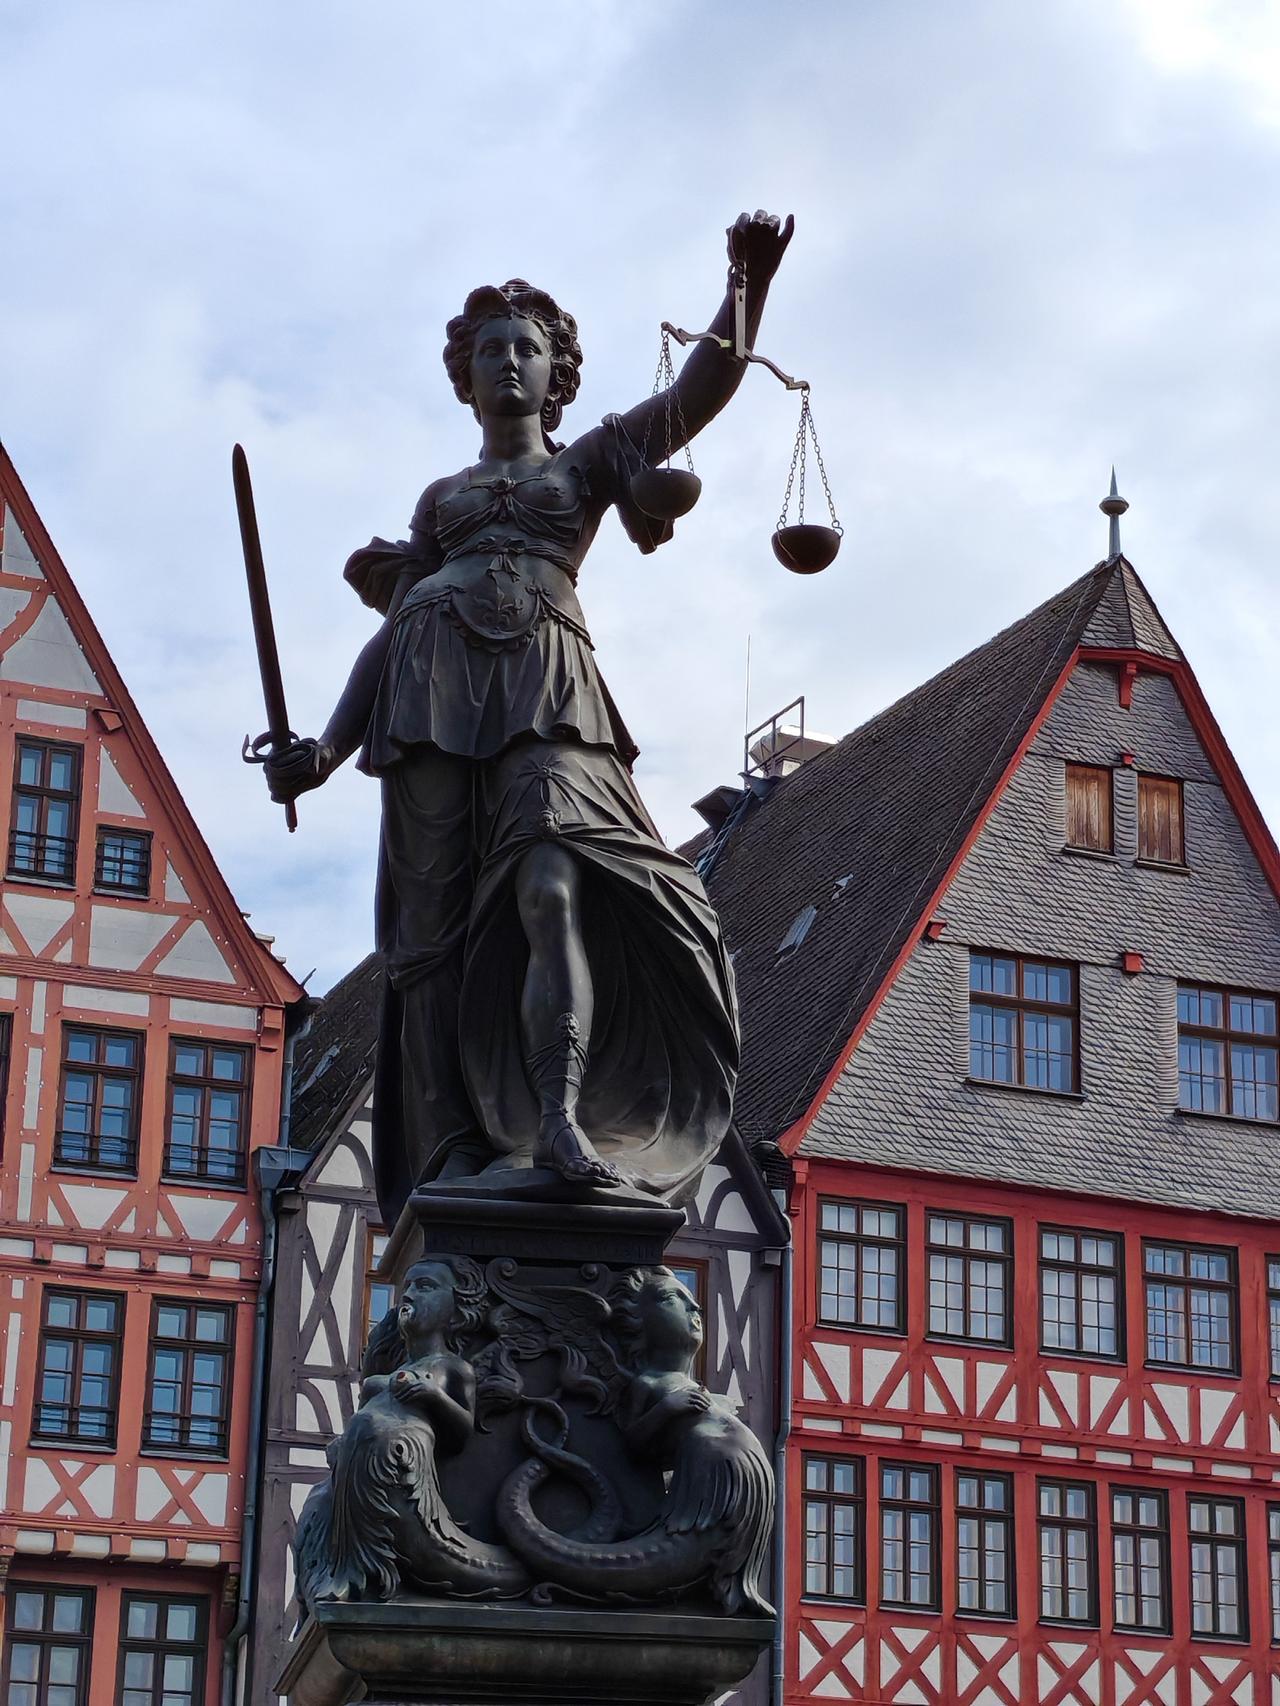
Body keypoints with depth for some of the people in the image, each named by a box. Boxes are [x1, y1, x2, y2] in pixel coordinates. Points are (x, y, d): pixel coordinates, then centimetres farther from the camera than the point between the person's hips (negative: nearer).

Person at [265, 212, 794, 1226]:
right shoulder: (443, 498, 30)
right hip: (431, 685, 3)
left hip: (545, 685, -3)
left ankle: (561, 1123, -38)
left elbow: (704, 388, 10)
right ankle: (458, 1144, -11)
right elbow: (392, 627, 22)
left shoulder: (590, 459, 25)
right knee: (440, 927, -8)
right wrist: (331, 744, 7)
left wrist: (749, 282, -6)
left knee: (551, 888, -25)